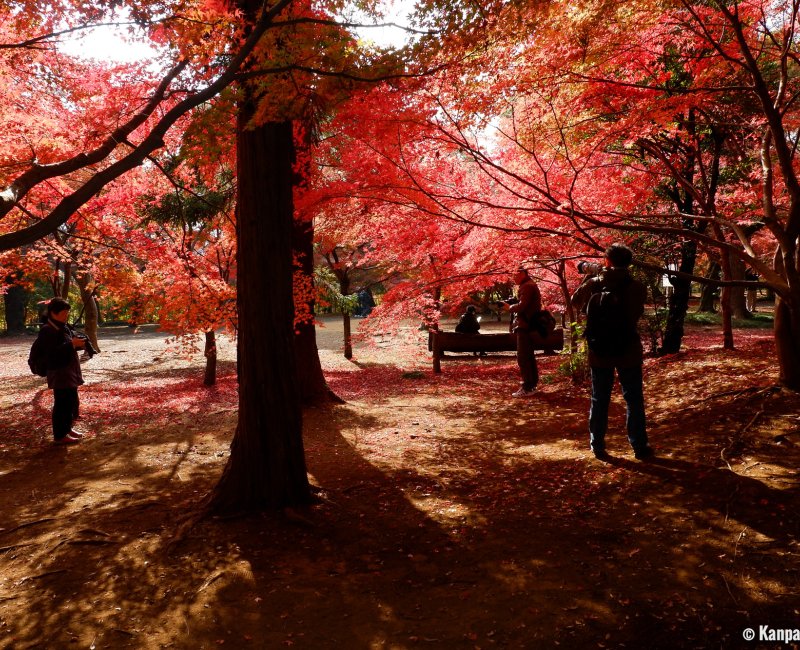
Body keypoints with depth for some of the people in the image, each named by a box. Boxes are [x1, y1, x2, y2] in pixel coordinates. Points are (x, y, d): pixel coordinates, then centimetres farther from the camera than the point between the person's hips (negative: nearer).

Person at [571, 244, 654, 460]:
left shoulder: (593, 284, -7)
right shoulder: (637, 287, -9)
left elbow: (575, 302, 10)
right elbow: (637, 312, 6)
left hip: (599, 352, 1)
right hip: (628, 351, -1)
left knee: (599, 400, 12)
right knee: (634, 400, 11)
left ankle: (598, 447, 17)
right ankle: (640, 447, 16)